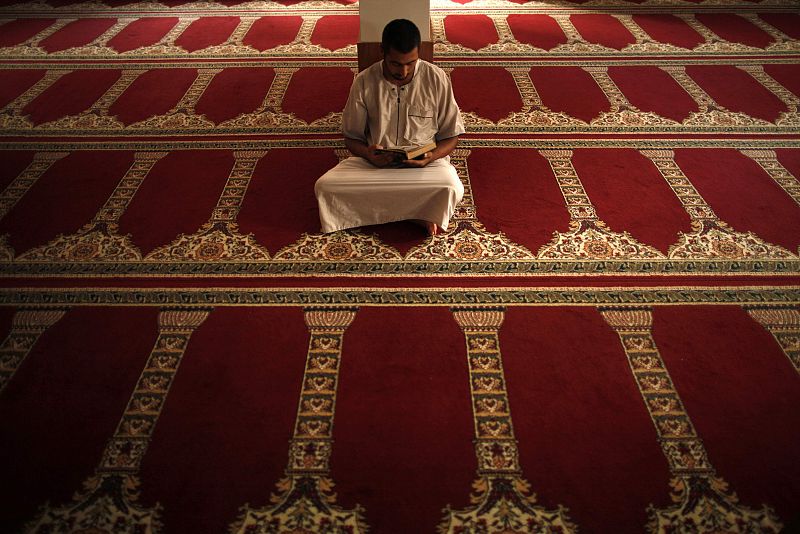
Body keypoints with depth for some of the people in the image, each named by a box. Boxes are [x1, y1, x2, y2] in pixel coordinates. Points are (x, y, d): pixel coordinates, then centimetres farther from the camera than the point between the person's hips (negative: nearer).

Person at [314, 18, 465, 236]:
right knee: (325, 186, -25)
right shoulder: (364, 82, -5)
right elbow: (352, 137, 4)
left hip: (425, 163, -2)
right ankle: (420, 212, -16)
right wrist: (367, 153, -20)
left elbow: (451, 136, 1)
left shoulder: (437, 79, -7)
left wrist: (431, 156, -20)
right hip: (374, 162, 2)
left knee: (451, 188, -36)